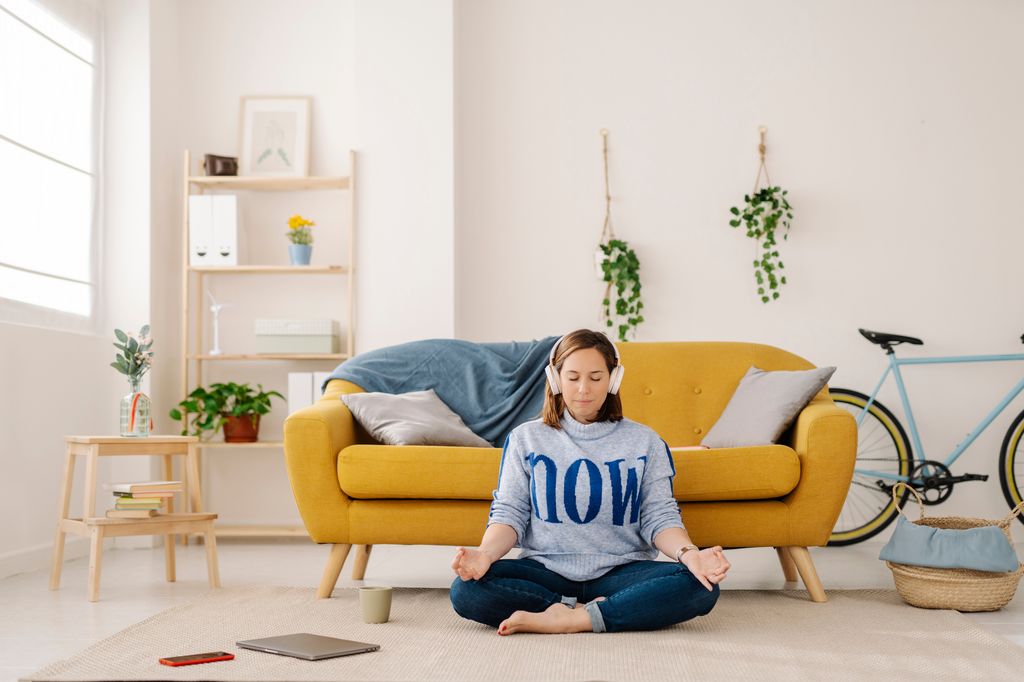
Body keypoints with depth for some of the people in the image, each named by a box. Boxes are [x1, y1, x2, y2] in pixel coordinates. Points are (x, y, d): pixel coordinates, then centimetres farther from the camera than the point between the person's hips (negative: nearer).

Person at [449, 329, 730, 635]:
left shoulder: (645, 442, 9)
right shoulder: (525, 438, 9)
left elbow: (660, 517, 2)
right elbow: (509, 512, 3)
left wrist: (688, 553, -20)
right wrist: (485, 553, -19)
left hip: (620, 572, 1)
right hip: (546, 571, 0)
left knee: (700, 586, -28)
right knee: (466, 589, -29)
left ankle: (570, 619, -25)